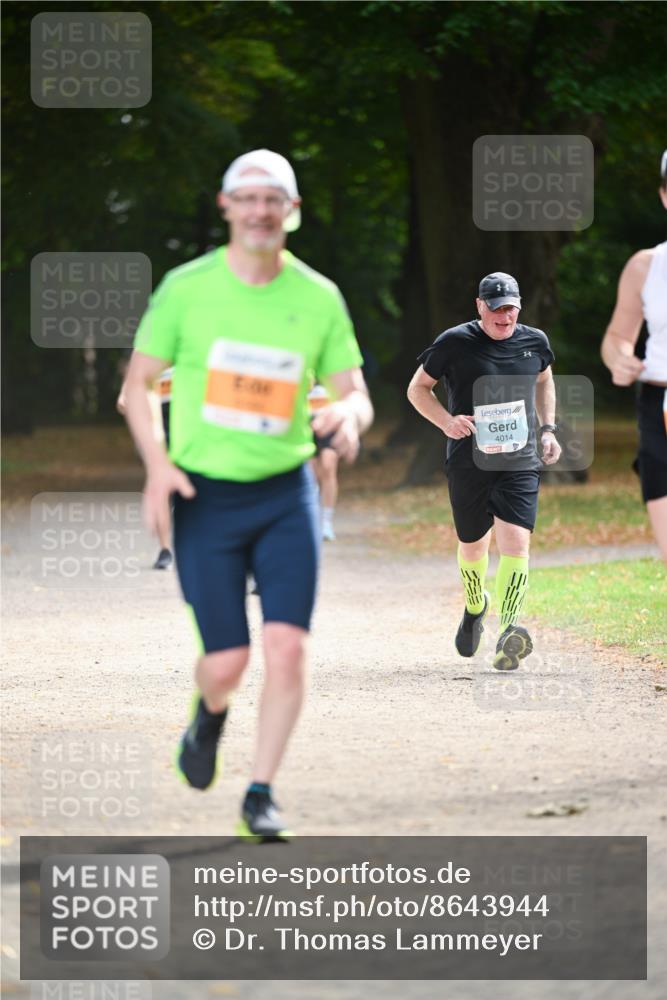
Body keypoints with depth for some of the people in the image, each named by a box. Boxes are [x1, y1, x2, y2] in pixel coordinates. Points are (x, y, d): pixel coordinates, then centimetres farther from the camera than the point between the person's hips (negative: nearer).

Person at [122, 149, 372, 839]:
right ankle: (209, 716, 33)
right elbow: (138, 383, 3)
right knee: (226, 661, -4)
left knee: (287, 647, -12)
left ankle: (260, 794, 1)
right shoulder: (185, 289, -3)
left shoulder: (319, 298, 1)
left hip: (287, 495, 1)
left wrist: (347, 414, -19)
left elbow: (355, 395, 6)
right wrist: (156, 463, -12)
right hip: (205, 496, -1)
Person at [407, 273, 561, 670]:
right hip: (469, 463, -1)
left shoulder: (534, 342, 4)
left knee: (516, 542, -17)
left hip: (520, 463, 1)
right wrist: (446, 420, -14)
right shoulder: (455, 343, -6)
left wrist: (548, 429, 13)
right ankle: (475, 607, 44)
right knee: (473, 547, 13)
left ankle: (508, 631, -26)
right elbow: (418, 388, 3)